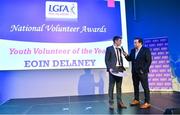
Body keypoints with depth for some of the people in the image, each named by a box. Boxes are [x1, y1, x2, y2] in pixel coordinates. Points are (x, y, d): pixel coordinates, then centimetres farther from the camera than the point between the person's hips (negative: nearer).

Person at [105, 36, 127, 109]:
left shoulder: (120, 49, 17)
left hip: (120, 69, 6)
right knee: (111, 86, -1)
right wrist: (109, 68, -15)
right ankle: (111, 103, 6)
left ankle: (119, 102, 16)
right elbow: (106, 60, -7)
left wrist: (122, 67, 7)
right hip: (113, 69, -6)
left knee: (119, 87, 9)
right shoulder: (109, 49, -3)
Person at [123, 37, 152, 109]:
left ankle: (147, 103, 5)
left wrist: (143, 70, -15)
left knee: (145, 87, 0)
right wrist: (126, 55, -10)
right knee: (135, 86, 14)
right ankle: (136, 100, 27)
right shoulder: (132, 50, 11)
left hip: (142, 72, -6)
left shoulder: (146, 50, -6)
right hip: (134, 72, 6)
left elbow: (149, 61, -10)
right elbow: (129, 59, 10)